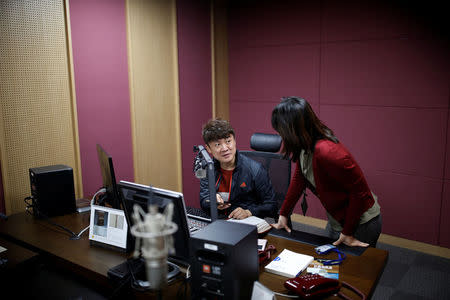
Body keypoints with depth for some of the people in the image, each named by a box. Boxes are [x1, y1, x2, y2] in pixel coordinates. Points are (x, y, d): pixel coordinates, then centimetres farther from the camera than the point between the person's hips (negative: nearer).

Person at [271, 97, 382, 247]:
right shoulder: (304, 146, -7)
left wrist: (348, 233, -18)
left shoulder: (327, 153, -34)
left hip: (361, 223, -9)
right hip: (335, 220, 9)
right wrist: (283, 215, 7)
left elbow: (360, 190, -27)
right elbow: (298, 179, 5)